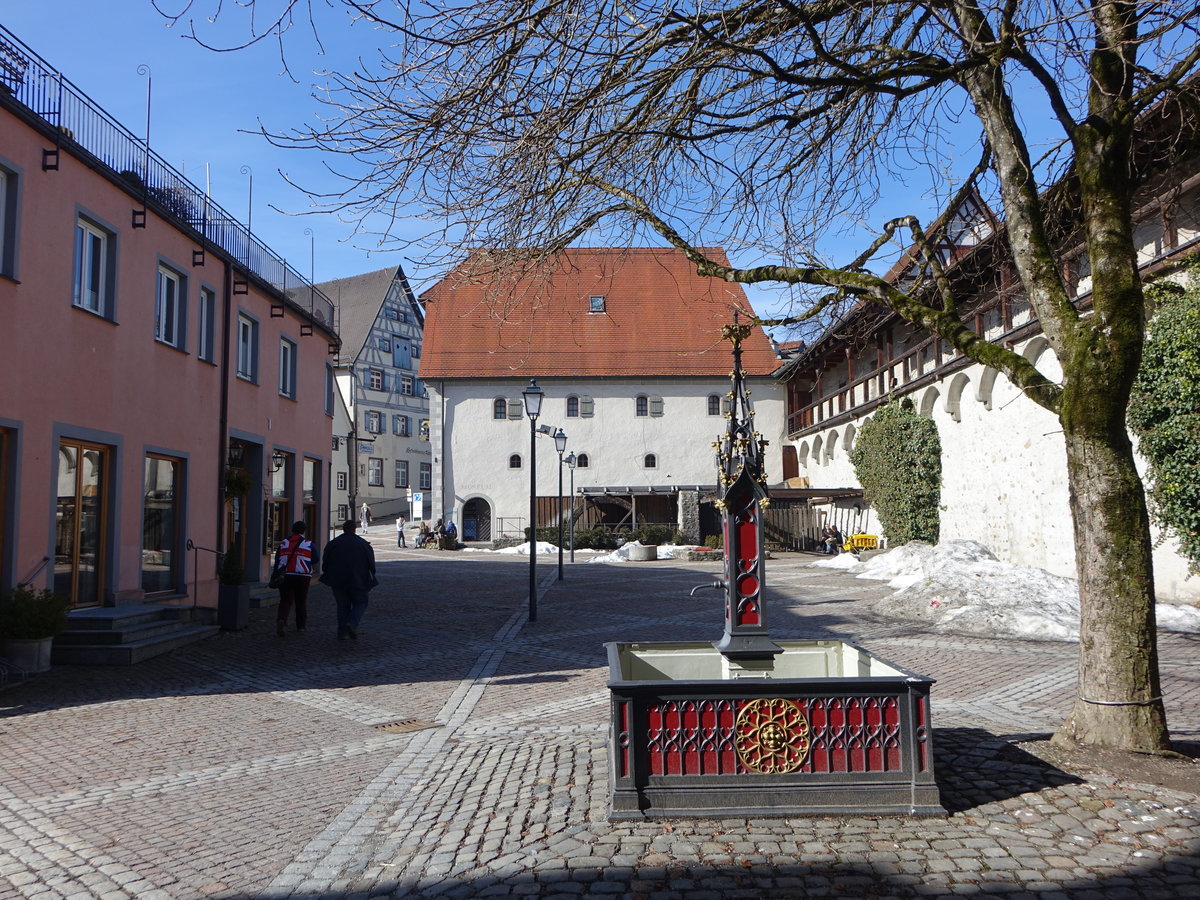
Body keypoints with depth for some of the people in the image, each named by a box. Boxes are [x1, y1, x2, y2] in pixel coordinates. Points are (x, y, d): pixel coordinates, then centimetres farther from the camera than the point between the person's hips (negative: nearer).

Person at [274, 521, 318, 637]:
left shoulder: (283, 544, 6)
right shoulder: (309, 544, -2)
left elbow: (277, 562, 8)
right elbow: (316, 558, 0)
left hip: (285, 576, 1)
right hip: (303, 578, -1)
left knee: (285, 600, 0)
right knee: (301, 601, 12)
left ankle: (281, 620, -25)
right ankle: (301, 625, 19)